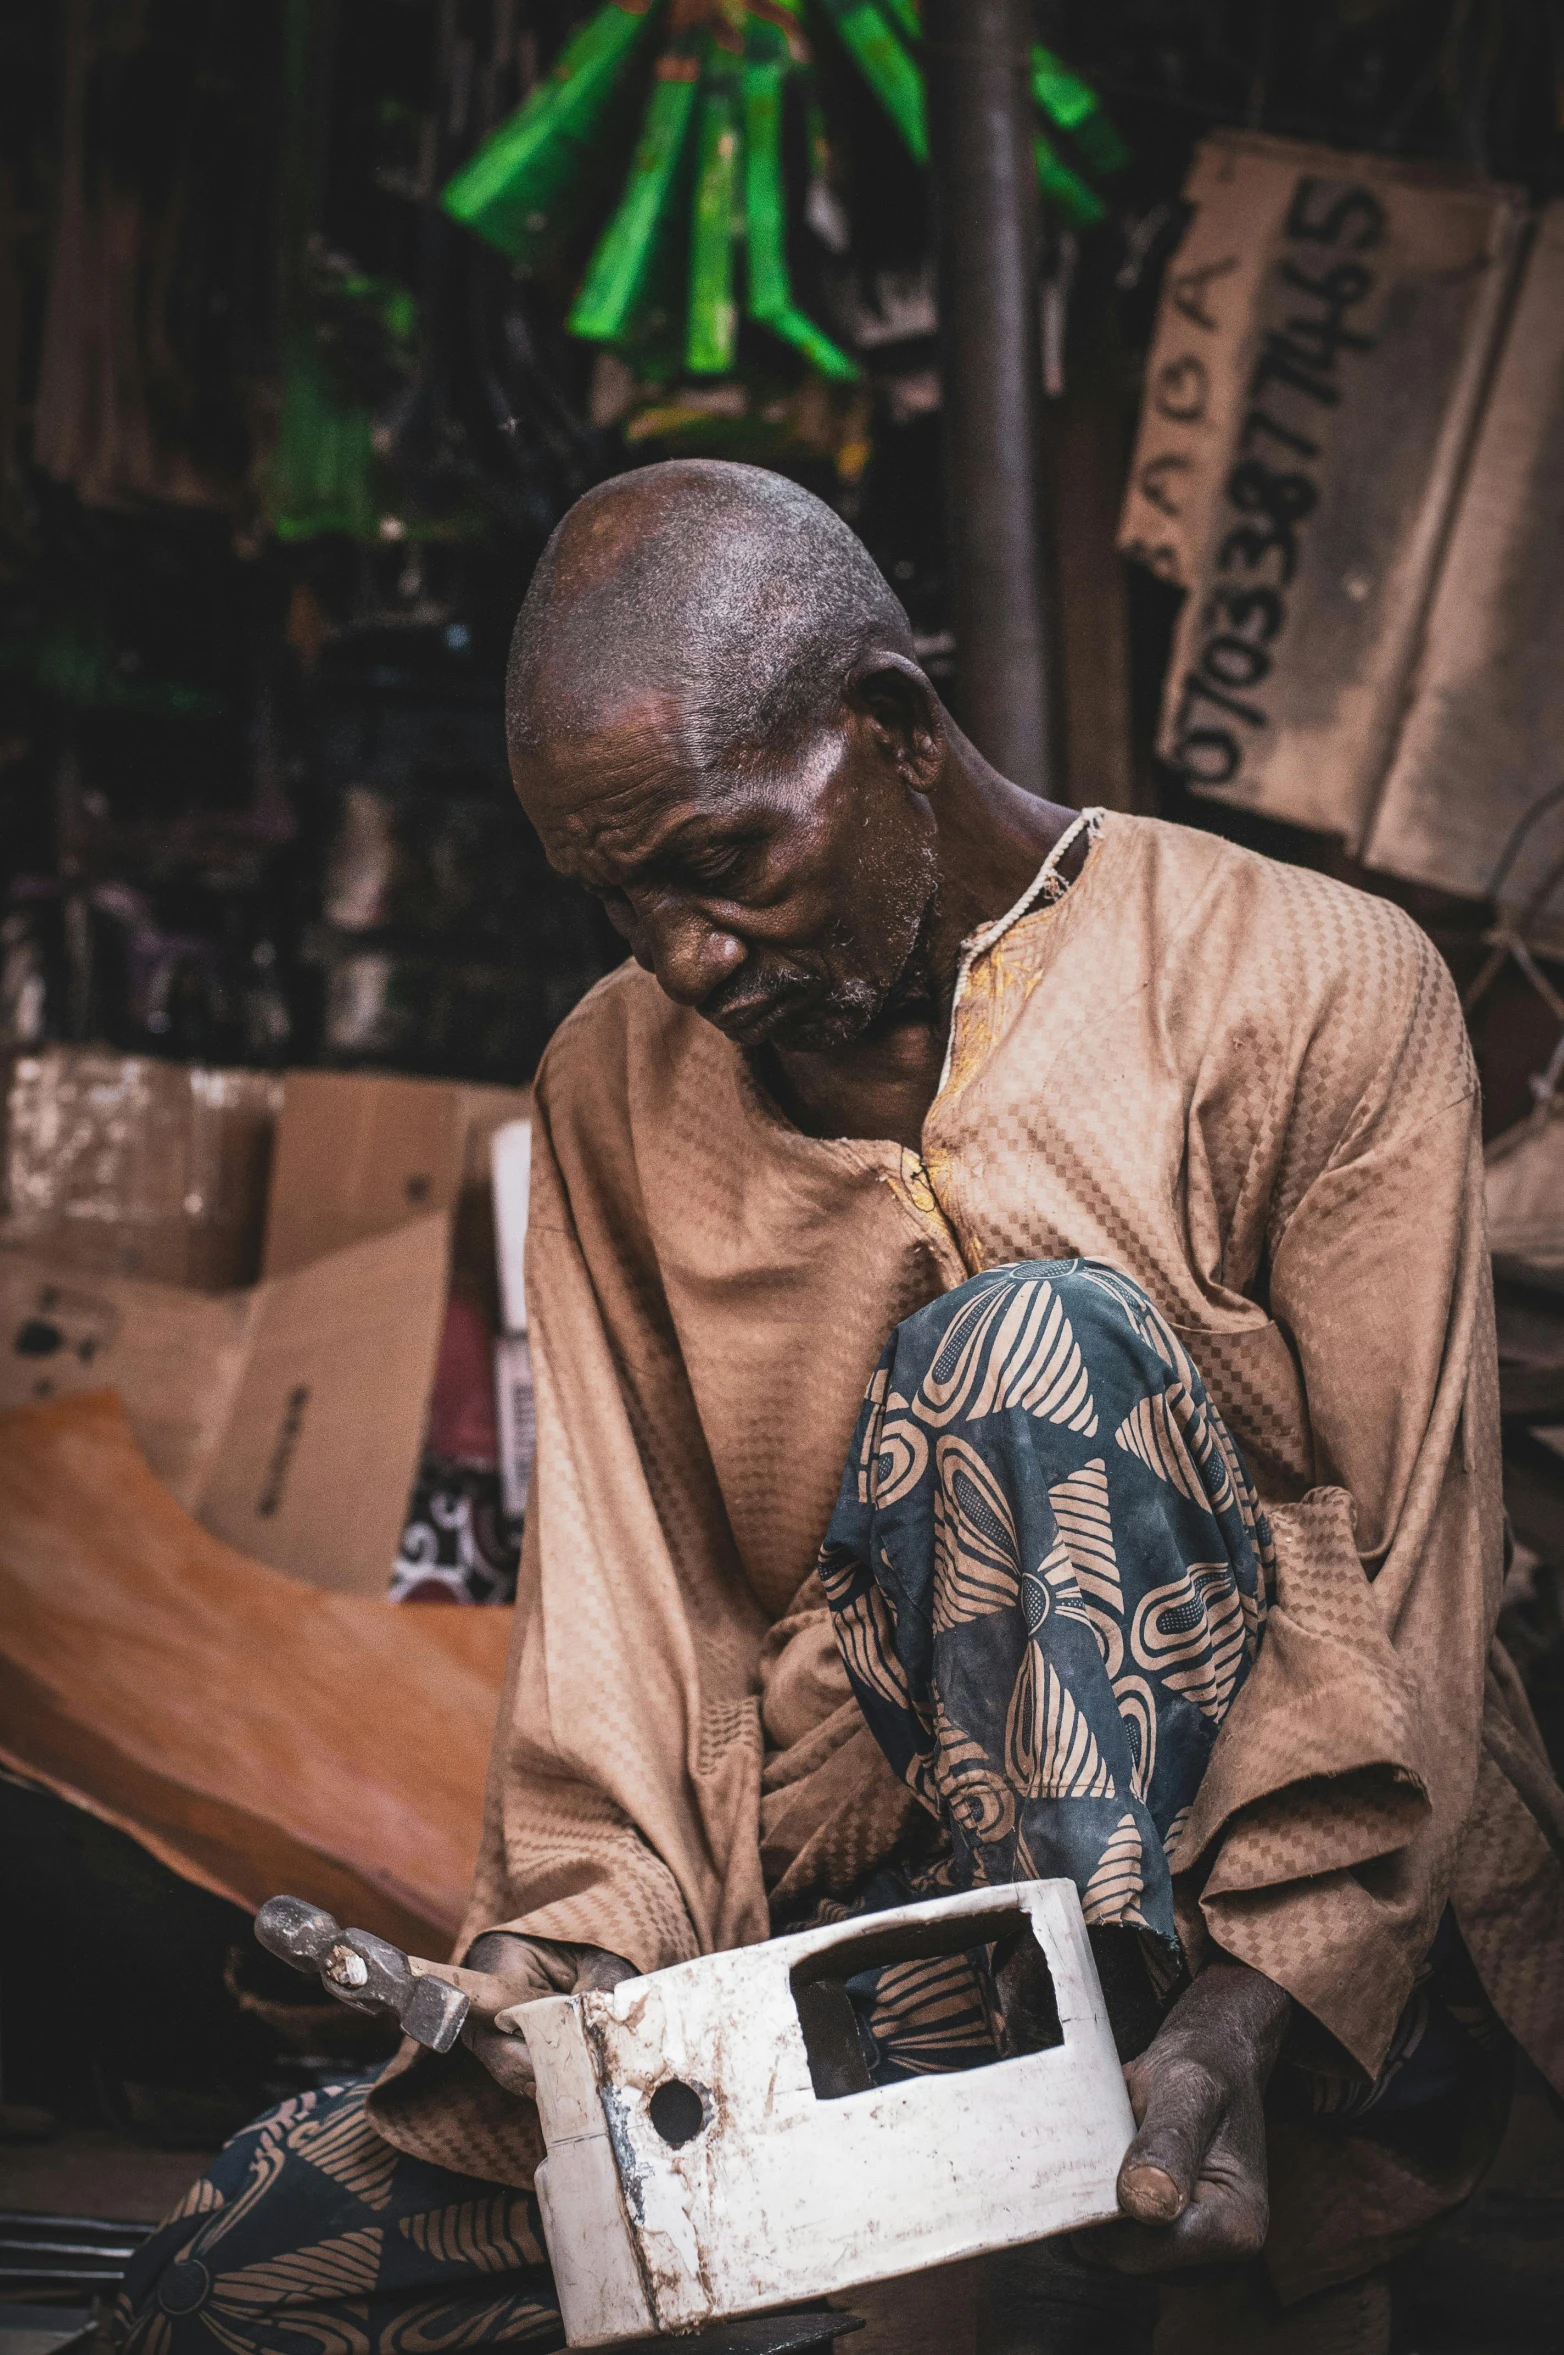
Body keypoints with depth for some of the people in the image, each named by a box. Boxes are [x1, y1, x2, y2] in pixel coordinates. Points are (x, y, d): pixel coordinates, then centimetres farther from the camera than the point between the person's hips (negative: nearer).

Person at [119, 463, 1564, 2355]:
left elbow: (1412, 1594, -11)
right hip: (881, 1964, 5)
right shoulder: (617, 1088, 11)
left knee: (1031, 1343, -30)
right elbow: (621, 1562, 5)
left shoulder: (1312, 989, -5)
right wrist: (592, 1932, -15)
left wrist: (1241, 2023, -26)